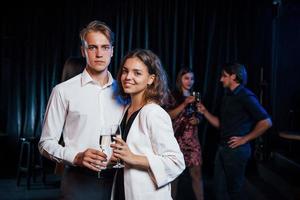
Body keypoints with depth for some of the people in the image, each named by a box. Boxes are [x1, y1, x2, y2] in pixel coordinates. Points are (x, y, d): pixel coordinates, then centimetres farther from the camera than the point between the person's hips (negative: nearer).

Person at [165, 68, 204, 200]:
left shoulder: (195, 96, 12)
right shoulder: (173, 96, -1)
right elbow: (169, 115, -12)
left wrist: (197, 120, 0)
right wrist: (184, 104, -18)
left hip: (192, 140, 4)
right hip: (177, 139, -3)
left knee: (196, 172, 0)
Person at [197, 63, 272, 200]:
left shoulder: (245, 96, -13)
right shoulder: (228, 96, 13)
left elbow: (266, 122, -19)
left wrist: (245, 139, -15)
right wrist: (204, 112, 5)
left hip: (236, 149, -8)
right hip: (223, 148, 8)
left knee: (233, 189, 6)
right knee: (219, 188, 14)